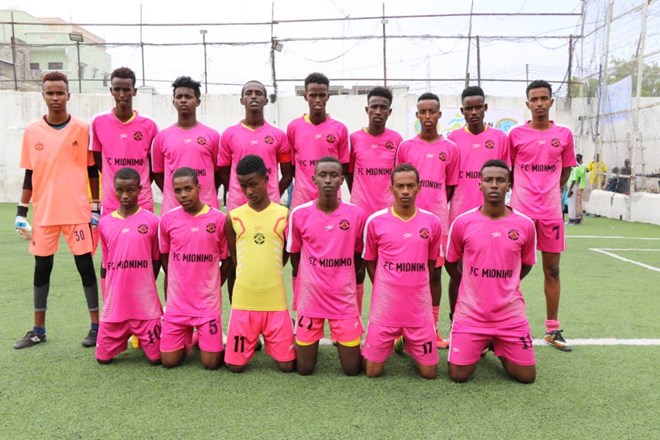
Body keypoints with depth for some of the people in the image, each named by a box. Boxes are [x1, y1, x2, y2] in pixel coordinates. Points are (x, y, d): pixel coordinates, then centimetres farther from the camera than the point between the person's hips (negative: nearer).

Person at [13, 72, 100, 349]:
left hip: (77, 211, -3)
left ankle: (95, 325, 13)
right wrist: (21, 210, 6)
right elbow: (29, 174, 9)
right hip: (43, 213, 3)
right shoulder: (32, 132, 5)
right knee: (42, 268, 10)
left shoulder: (82, 130, -1)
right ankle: (38, 330, 22)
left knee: (85, 265, 2)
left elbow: (92, 171, 3)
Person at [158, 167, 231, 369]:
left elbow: (227, 258, 3)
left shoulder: (218, 218, -8)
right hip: (177, 301, 2)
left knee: (211, 363, -2)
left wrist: (211, 287, 4)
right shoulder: (168, 219, -3)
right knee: (169, 361, 3)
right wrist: (180, 284, 10)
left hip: (208, 302, -2)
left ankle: (203, 338, 29)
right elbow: (164, 256, 12)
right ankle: (187, 338, 33)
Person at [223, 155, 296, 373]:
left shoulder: (284, 215, -2)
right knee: (235, 364, 5)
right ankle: (252, 342, 35)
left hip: (275, 301, -1)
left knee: (286, 365, 3)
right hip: (243, 301, 1)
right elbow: (234, 257, 12)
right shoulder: (233, 217, 0)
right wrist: (252, 275, 10)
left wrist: (269, 275, 9)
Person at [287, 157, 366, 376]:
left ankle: (340, 340, 35)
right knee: (304, 369, 7)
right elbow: (294, 255, 7)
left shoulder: (356, 214, -7)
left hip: (345, 299, 0)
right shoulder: (299, 214, -8)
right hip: (310, 298, 0)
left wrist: (343, 281, 10)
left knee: (352, 368, 5)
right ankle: (307, 341, 38)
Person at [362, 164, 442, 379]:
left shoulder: (432, 222, -2)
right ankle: (394, 341, 34)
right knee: (373, 371, 4)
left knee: (429, 372, 6)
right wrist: (385, 290, 7)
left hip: (420, 307, 1)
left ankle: (409, 342, 36)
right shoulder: (375, 221, -6)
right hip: (385, 306, -1)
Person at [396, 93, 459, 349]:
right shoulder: (405, 146, 4)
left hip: (438, 219, 0)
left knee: (435, 272, 6)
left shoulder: (450, 149, 4)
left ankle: (433, 327, 17)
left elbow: (450, 187, 10)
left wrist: (437, 207, 5)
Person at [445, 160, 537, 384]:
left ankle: (498, 347, 33)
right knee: (458, 375, -1)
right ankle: (482, 344, 30)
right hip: (470, 313, -1)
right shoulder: (462, 222, -8)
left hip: (511, 313, 1)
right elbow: (450, 263, 7)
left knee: (526, 375, 3)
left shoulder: (525, 225, -6)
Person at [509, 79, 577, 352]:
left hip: (551, 211, 2)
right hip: (521, 211, -2)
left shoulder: (564, 134, 5)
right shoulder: (516, 134, -1)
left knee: (552, 269, 8)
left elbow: (566, 169, 15)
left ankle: (552, 329, 20)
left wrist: (551, 192, 10)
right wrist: (522, 192, 6)